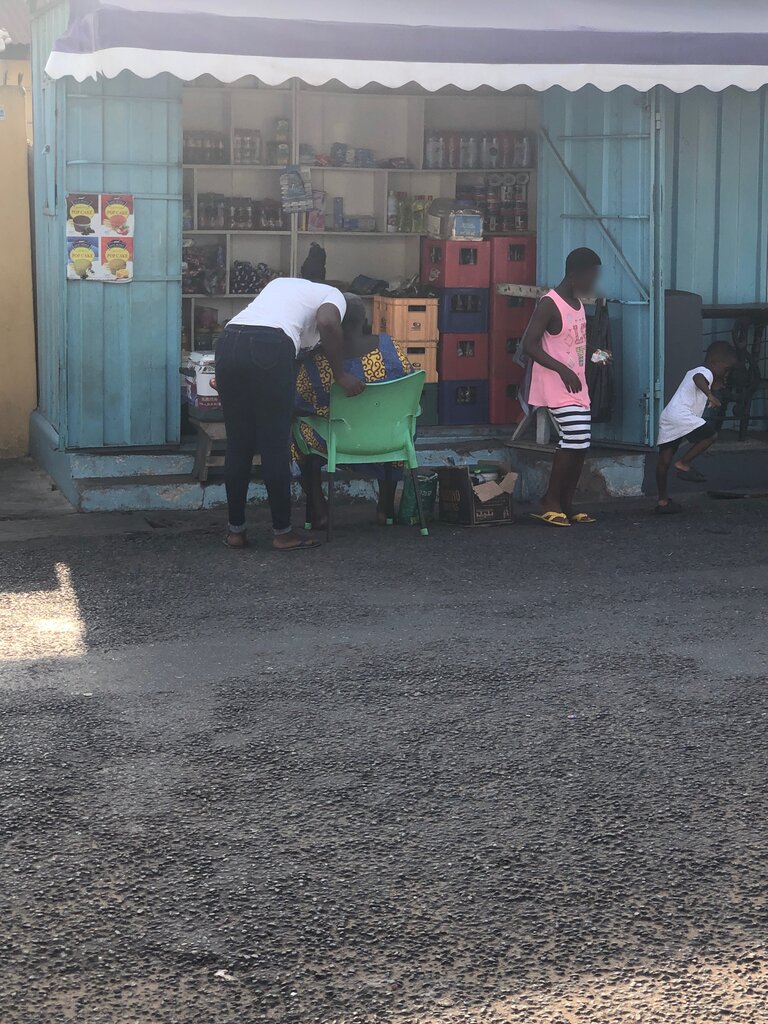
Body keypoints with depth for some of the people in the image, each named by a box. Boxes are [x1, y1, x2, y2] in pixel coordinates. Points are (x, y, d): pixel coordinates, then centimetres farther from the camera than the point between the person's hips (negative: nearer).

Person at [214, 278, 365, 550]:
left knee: (237, 445, 13)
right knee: (275, 446, 4)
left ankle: (235, 530, 19)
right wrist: (340, 375, 2)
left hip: (228, 342, 6)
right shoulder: (335, 297, 17)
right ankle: (283, 533, 11)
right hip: (270, 349, -6)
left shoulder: (282, 283, 37)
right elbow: (327, 322, -6)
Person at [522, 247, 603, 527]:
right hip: (556, 386, -9)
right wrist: (563, 370, -25)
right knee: (575, 440, -16)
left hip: (577, 386, 9)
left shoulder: (577, 303, 13)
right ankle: (550, 502, -4)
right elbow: (529, 344, -20)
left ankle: (566, 504, 15)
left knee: (580, 444, 6)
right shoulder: (549, 305, -15)